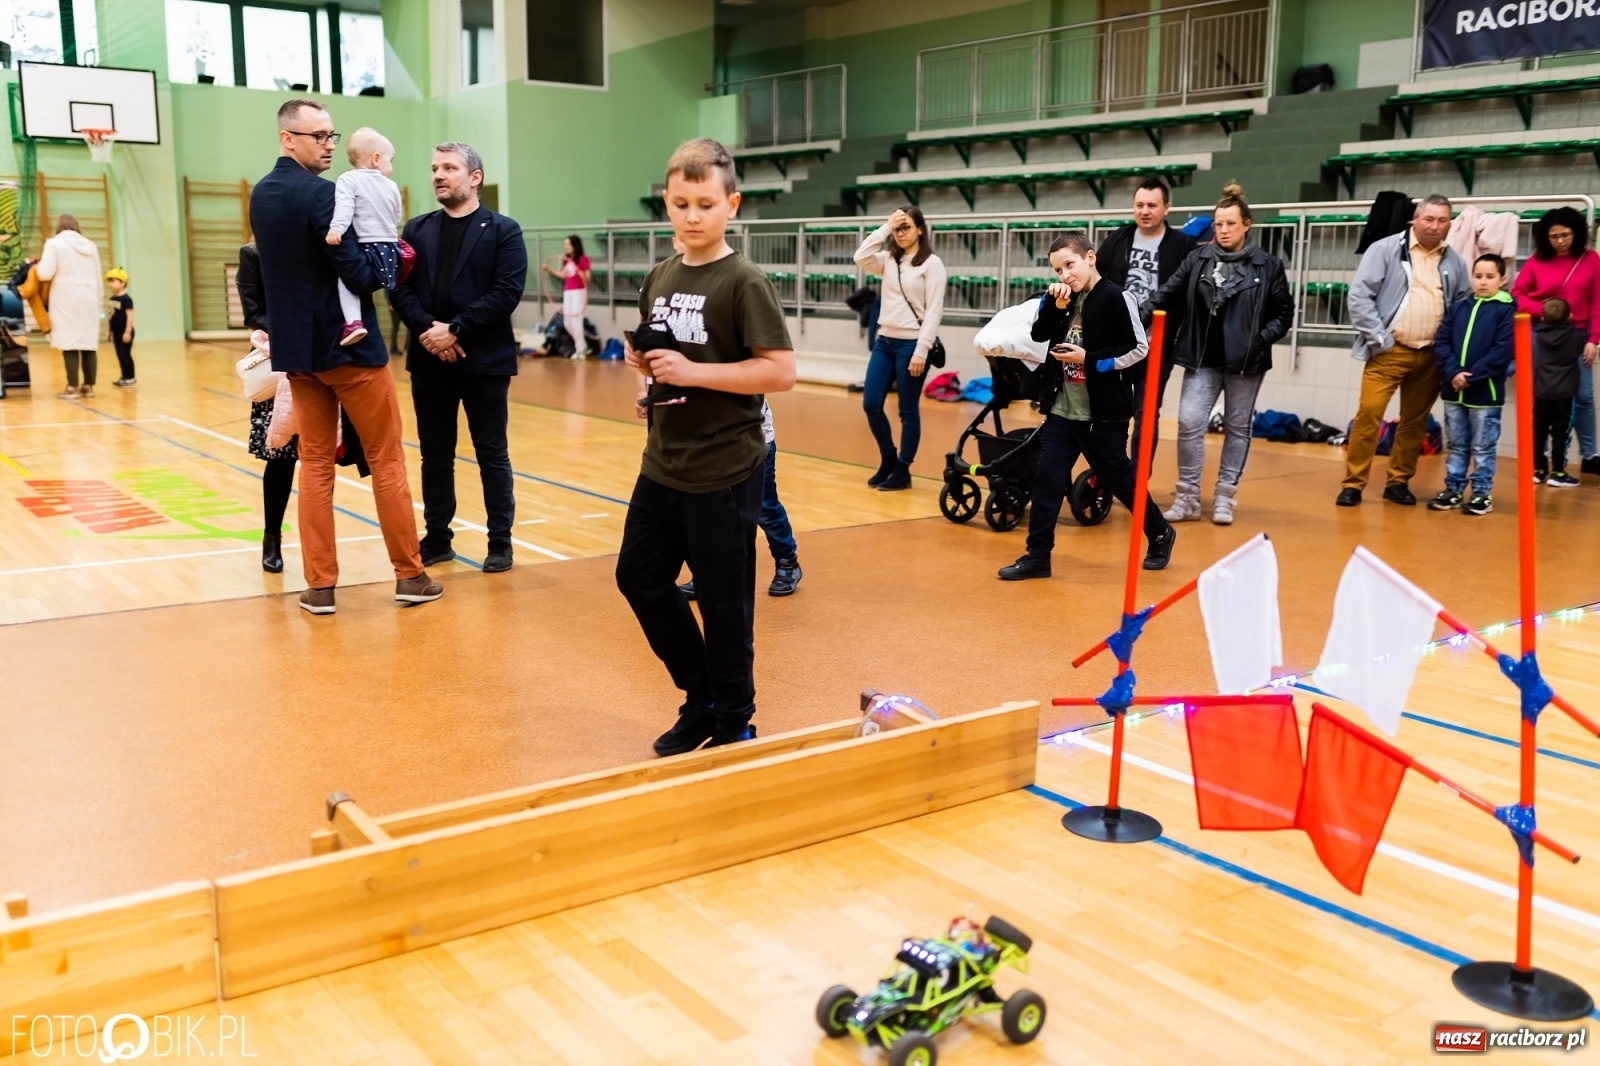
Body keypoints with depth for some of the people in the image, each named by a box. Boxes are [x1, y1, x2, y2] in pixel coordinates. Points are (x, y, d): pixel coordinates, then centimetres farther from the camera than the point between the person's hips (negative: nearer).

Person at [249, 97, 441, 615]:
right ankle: (409, 574, 11)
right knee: (386, 460, 4)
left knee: (315, 464, 10)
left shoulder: (260, 195, 8)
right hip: (348, 345, -7)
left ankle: (320, 585, 10)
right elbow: (357, 274, -22)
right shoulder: (320, 193, -17)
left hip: (297, 348, 7)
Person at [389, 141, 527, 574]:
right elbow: (399, 287, 4)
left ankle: (500, 541, 14)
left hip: (484, 360, -4)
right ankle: (437, 537, 21)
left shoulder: (503, 230, 0)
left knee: (491, 454, 4)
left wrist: (455, 330, -17)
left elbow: (507, 293, -11)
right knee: (435, 455, 10)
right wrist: (426, 328, -14)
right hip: (429, 361, 4)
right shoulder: (417, 229, 11)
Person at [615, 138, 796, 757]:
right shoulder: (660, 277, 8)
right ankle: (702, 697, 31)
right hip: (662, 465, 8)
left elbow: (781, 371, -19)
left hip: (724, 473, -7)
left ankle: (733, 723, 22)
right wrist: (642, 361, 0)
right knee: (639, 577, 14)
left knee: (723, 601, 2)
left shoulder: (743, 282, -12)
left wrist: (694, 372, -23)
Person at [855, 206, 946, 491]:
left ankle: (902, 471, 13)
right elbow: (860, 258, -7)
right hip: (884, 341, 6)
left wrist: (921, 351, -18)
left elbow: (934, 311, -11)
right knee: (870, 404, 5)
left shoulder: (932, 263, -6)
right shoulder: (888, 260, 11)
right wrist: (885, 227, -7)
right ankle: (888, 459, 24)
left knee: (908, 411, 2)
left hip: (910, 344, -6)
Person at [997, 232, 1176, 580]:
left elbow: (1139, 349, -13)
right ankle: (1037, 555, 6)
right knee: (1047, 479, 1)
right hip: (1061, 410, 6)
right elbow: (1039, 335, 8)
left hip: (1103, 414, -6)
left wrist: (1091, 360, -18)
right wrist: (1052, 304, -7)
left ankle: (1160, 534, 29)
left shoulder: (1116, 297, -12)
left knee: (1118, 479, 7)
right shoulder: (1065, 298, 8)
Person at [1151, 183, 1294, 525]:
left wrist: (1262, 339, -10)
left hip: (1246, 362, -1)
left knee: (1237, 428, 8)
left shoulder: (1268, 264, -1)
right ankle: (1188, 497, 6)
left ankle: (1224, 496, 19)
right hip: (1202, 359, 1)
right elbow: (1167, 295, -2)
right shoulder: (1198, 260, 2)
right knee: (1189, 423, -7)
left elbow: (1284, 312, 3)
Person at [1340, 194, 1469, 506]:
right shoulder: (1385, 249, -3)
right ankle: (1353, 483, -1)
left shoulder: (1454, 262, 10)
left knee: (1415, 422, 10)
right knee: (1368, 416, -10)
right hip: (1389, 352, -4)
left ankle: (1399, 481, 22)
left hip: (1431, 357, 4)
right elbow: (1359, 295, -8)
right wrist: (1379, 339, -12)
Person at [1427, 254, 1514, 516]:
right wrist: (1453, 373, -12)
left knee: (1483, 448, 4)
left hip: (1486, 391, -4)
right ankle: (1453, 490, 21)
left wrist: (1472, 376, -17)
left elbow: (1503, 350, -12)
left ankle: (1482, 493, 12)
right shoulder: (1457, 308, 8)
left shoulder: (1507, 310, -4)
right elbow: (1441, 342, 3)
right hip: (1453, 390, 4)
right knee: (1456, 445, 13)